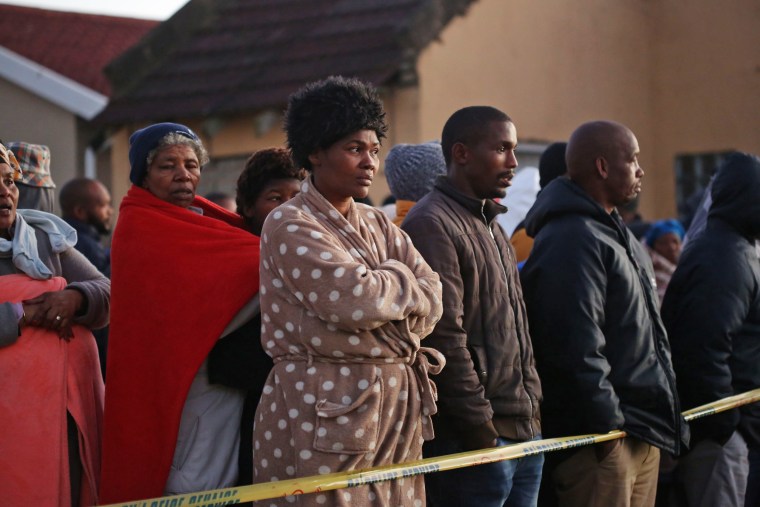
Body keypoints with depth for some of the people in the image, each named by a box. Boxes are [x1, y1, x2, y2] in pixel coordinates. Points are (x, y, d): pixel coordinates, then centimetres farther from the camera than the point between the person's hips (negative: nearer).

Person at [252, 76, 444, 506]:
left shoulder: (377, 224, 17)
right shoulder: (290, 227, -6)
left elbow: (431, 299, 7)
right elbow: (359, 300, -18)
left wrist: (382, 291, -8)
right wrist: (399, 278, 0)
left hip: (398, 409, 7)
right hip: (323, 416, -7)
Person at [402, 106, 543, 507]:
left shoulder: (491, 227, 19)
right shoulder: (431, 225, -11)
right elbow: (445, 340, -18)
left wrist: (532, 409, 15)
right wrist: (481, 431, -18)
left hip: (524, 435, 9)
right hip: (474, 441, -9)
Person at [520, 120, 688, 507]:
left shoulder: (618, 235, 19)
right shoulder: (572, 240, -15)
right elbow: (577, 347, -22)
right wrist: (606, 424, -21)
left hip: (642, 431, 10)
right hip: (606, 436, -10)